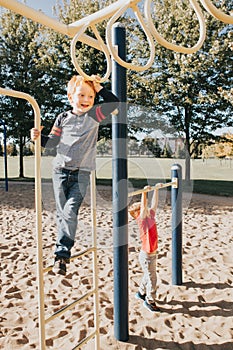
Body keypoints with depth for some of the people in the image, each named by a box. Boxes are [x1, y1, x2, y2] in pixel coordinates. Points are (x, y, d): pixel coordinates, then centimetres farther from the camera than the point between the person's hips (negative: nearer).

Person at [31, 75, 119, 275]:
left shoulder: (94, 115, 3)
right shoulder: (63, 118, 8)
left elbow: (115, 103, -2)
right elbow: (52, 142, 9)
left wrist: (99, 88, -1)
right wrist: (39, 137, -8)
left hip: (82, 173, -2)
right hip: (61, 170, 3)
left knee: (70, 212, -12)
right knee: (61, 213, 6)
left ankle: (62, 254, -3)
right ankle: (64, 252, 22)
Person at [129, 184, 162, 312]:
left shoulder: (151, 216, 2)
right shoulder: (141, 219, -19)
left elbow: (154, 204, 8)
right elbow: (143, 207, -34)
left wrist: (156, 189, 9)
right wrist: (144, 192, -42)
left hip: (152, 253, 8)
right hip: (146, 255, -8)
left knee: (149, 275, 24)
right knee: (152, 278, 5)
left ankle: (141, 293, 45)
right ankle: (150, 301, 24)